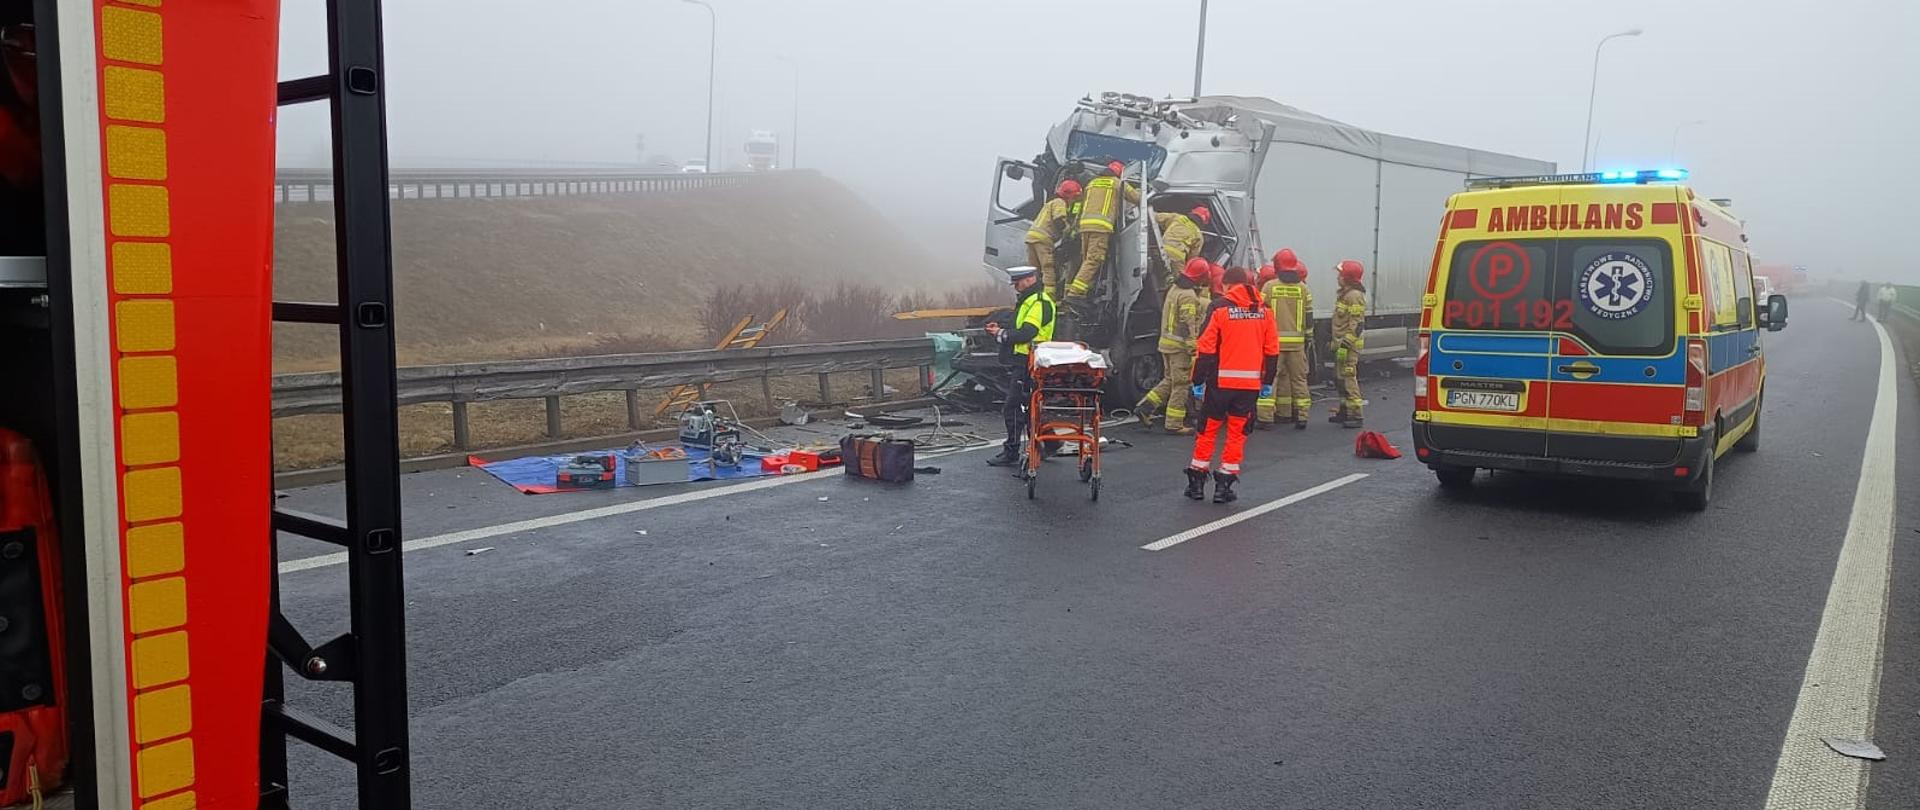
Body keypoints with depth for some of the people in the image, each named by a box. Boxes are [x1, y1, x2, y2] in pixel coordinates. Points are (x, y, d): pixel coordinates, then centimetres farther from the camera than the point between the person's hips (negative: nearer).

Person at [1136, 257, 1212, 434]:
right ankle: (1174, 424, 3)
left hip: (1166, 342, 9)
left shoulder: (1174, 289, 12)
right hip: (1180, 346, -9)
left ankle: (1145, 407, 13)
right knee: (1181, 384, -1)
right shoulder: (1188, 296, -18)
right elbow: (1188, 326, -21)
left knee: (1170, 380, 19)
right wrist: (1193, 351, -21)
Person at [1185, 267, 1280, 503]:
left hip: (1220, 381, -2)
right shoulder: (1262, 310, 5)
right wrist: (1268, 382, 16)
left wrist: (1198, 380, -2)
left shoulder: (1219, 307, -6)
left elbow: (1206, 349, -9)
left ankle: (1197, 482, 15)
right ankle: (1224, 483, 10)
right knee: (1237, 431, 10)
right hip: (1250, 383, 3)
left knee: (1208, 429, 9)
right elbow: (1272, 350, 8)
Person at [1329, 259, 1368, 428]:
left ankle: (1355, 415, -14)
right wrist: (1336, 343, 26)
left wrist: (1346, 343, -24)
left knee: (1349, 378, -13)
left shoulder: (1355, 296, -15)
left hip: (1349, 345, -11)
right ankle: (1344, 412, 23)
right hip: (1341, 344, 11)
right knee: (1342, 379, 15)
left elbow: (1357, 323, -20)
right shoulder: (1344, 294, 19)